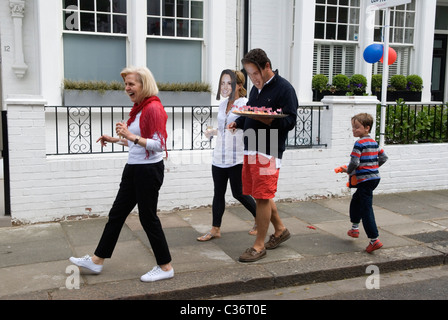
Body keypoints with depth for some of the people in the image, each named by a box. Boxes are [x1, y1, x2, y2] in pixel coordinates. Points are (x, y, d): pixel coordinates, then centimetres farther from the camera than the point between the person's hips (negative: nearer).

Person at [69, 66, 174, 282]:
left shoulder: (153, 108, -16)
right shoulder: (139, 108, 13)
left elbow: (159, 145, -22)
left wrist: (131, 136, -28)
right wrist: (115, 140, 21)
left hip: (149, 170, -10)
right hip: (134, 168, 10)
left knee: (148, 217, -1)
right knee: (116, 214, 15)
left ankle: (165, 267, 14)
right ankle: (97, 261, 27)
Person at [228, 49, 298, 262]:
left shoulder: (284, 89, -9)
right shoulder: (256, 88, 16)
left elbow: (290, 121, -15)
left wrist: (269, 120, -30)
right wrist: (237, 123, 5)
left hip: (268, 152, -8)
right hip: (251, 148, 8)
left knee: (262, 196, -4)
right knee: (260, 194, 14)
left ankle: (259, 245, 8)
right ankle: (280, 230, 34)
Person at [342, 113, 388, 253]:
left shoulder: (359, 143, -16)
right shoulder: (374, 142, 11)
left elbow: (354, 163, -20)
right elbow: (383, 158, 18)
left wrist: (348, 170, -1)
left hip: (365, 180, -10)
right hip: (375, 177, 10)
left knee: (366, 210, -6)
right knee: (356, 200, 26)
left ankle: (374, 240, -7)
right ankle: (355, 228, 36)